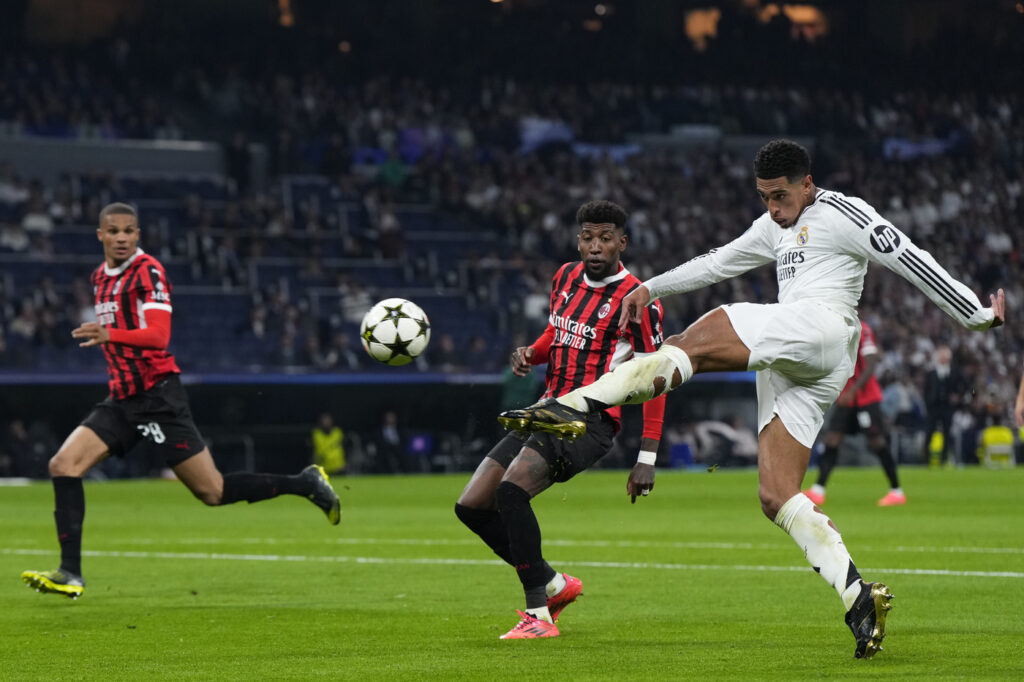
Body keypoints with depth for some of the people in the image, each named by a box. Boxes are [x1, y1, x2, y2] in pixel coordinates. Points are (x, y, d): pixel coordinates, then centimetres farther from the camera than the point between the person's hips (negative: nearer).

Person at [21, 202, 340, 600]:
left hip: (157, 396, -8)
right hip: (122, 399, 8)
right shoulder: (101, 277, 14)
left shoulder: (147, 272, -11)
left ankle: (306, 484, 11)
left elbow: (158, 336, -24)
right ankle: (70, 574, -9)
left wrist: (111, 335, -38)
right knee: (63, 466, -9)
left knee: (212, 491, -6)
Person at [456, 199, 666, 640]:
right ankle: (555, 586, 16)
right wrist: (529, 354, 4)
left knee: (511, 489, -30)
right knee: (471, 506, 1)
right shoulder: (567, 277, 11)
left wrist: (646, 460, -13)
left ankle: (539, 615, -20)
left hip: (590, 420, -8)